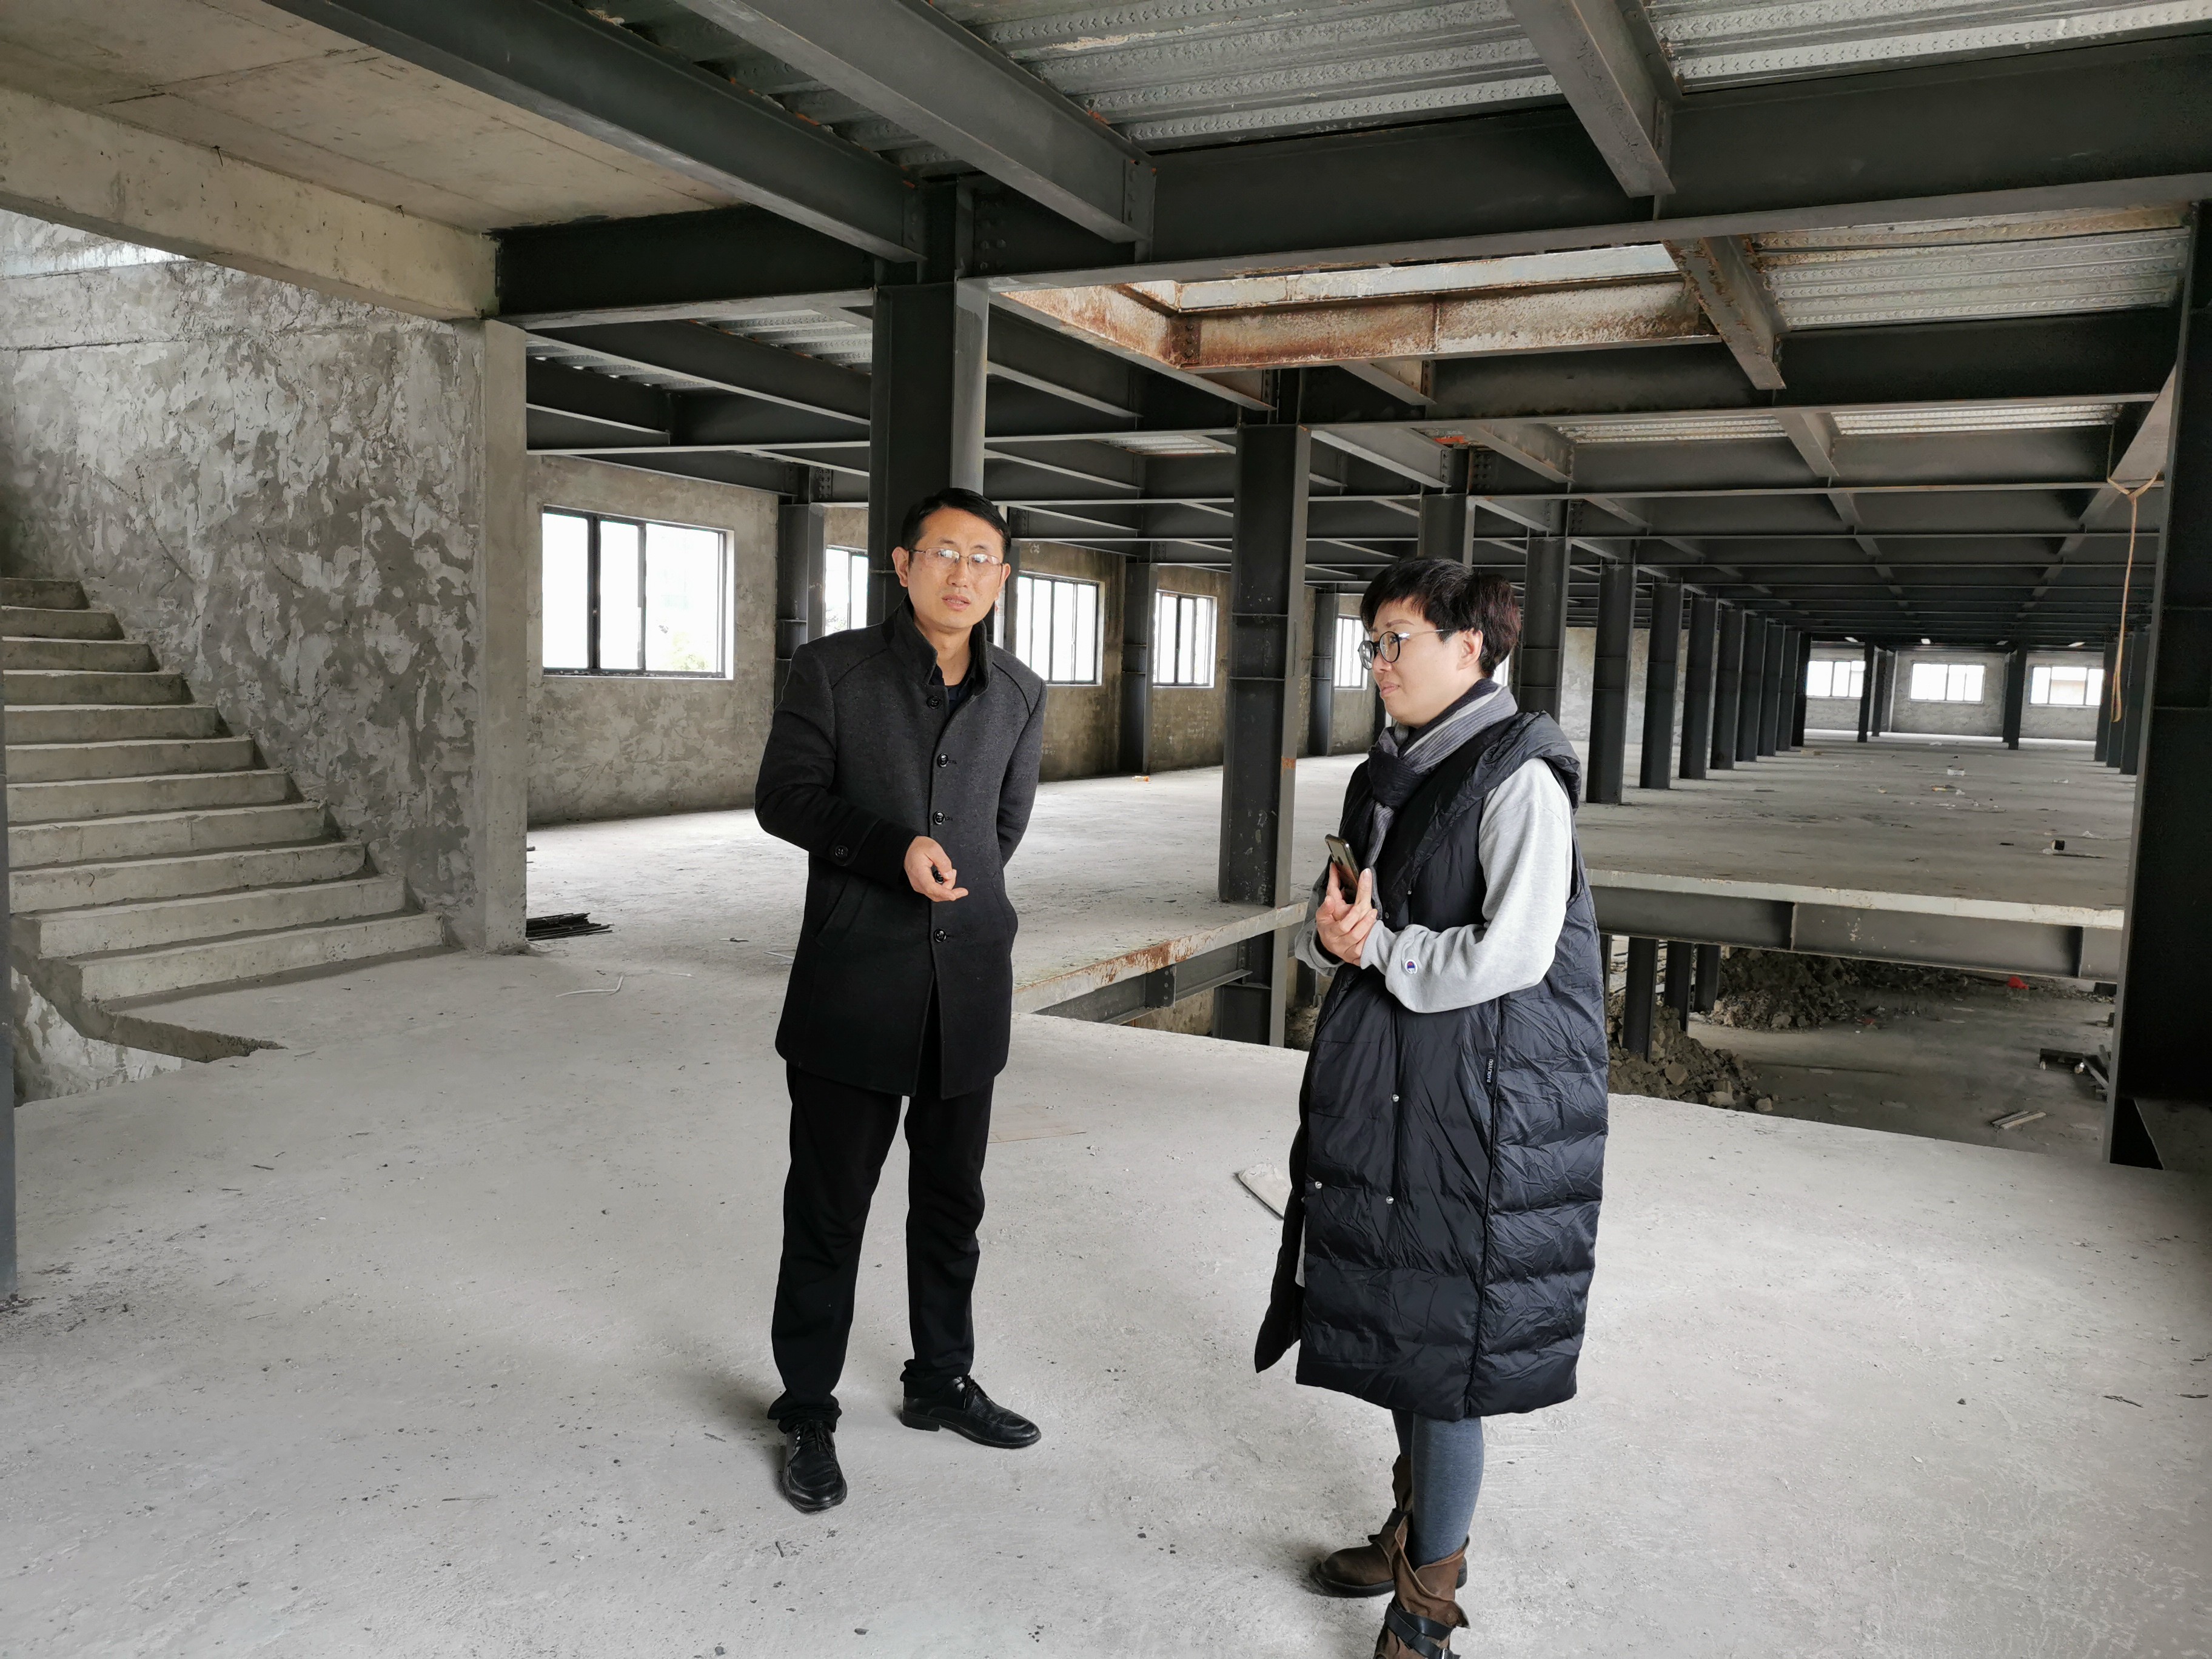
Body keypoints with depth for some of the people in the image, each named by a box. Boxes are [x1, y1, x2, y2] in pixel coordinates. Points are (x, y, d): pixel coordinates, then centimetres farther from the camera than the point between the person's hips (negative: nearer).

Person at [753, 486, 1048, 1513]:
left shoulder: (1020, 697, 7)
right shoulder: (831, 670, -3)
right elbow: (783, 798, -7)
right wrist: (897, 850, -19)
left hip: (970, 988, 4)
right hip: (852, 991, -3)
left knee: (952, 1204, 15)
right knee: (827, 1209, 5)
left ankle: (940, 1381, 34)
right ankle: (807, 1412, 22)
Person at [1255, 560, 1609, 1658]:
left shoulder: (1518, 776, -15)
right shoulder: (1388, 773, 11)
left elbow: (1510, 957, -23)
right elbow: (1335, 914, 15)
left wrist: (1379, 947, -11)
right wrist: (1331, 933, -9)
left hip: (1481, 1099, -8)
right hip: (1387, 1084, 8)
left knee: (1445, 1353, 1)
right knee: (1397, 1321, 18)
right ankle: (1414, 1532, 39)